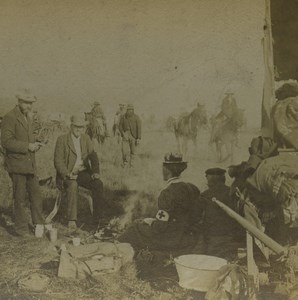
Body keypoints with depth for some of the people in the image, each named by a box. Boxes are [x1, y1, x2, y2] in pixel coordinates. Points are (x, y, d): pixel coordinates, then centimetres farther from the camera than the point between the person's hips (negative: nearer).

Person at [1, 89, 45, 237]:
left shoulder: (28, 118, 17)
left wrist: (35, 144, 6)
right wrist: (27, 146, -20)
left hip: (30, 163, 8)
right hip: (16, 164, -8)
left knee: (36, 194, 10)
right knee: (20, 197, 0)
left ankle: (39, 224, 20)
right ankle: (21, 228, 11)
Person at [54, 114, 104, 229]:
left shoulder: (86, 139, 11)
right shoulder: (62, 139, -3)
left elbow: (93, 156, 6)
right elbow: (58, 161, -8)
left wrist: (95, 172, -13)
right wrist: (67, 174, -24)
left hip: (83, 173, 4)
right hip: (68, 174, -4)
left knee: (98, 184, -24)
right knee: (72, 185, -36)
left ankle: (98, 217, -17)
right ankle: (71, 220, -34)